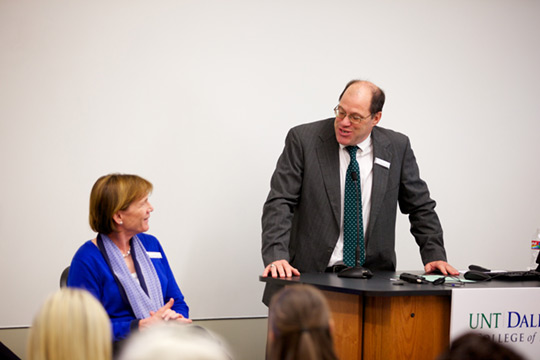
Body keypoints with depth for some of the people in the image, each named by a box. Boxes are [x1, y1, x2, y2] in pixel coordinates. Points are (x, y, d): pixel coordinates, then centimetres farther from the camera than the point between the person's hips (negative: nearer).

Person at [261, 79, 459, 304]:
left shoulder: (397, 147, 6)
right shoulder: (303, 139, -1)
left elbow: (420, 207, 15)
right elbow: (279, 203, -5)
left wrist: (434, 256, 2)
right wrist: (276, 256, -19)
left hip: (372, 276, 2)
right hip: (311, 274, -1)